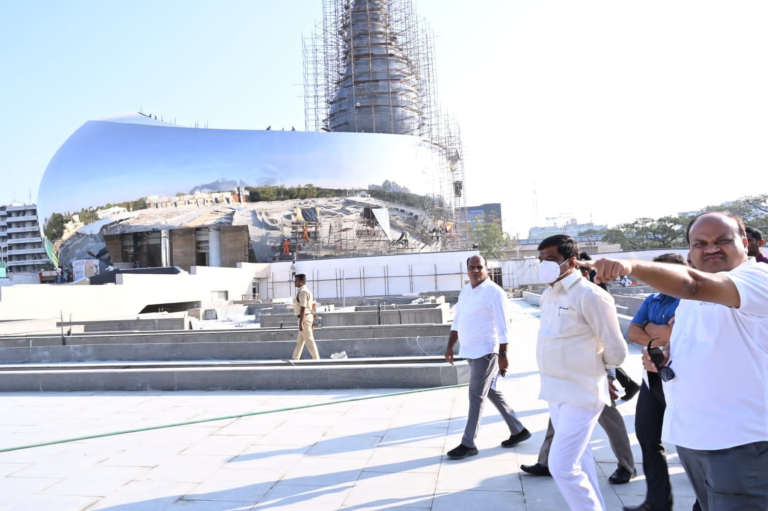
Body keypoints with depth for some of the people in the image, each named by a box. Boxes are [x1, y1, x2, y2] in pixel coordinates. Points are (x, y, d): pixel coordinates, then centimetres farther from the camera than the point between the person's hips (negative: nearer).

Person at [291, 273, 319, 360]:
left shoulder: (302, 292, -17)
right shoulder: (306, 290, 15)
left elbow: (303, 308, -23)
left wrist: (301, 323, -25)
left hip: (304, 317, -11)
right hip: (307, 316, 11)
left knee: (309, 341, -4)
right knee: (300, 340, 15)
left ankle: (316, 359, 0)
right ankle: (295, 359, 23)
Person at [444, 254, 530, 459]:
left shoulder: (494, 292, -14)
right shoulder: (465, 291, 11)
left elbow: (503, 328, -16)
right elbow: (457, 321, 16)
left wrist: (503, 355, -19)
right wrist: (450, 346, 13)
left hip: (486, 352, -8)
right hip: (471, 351, 9)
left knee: (476, 396, -4)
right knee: (492, 393, 16)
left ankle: (468, 444, 5)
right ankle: (518, 430, 30)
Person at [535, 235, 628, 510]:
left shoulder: (589, 295, -18)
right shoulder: (548, 296, 7)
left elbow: (616, 351, -13)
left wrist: (596, 368, 3)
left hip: (580, 395, -8)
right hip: (555, 392, 8)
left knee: (562, 465, -8)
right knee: (578, 461, 18)